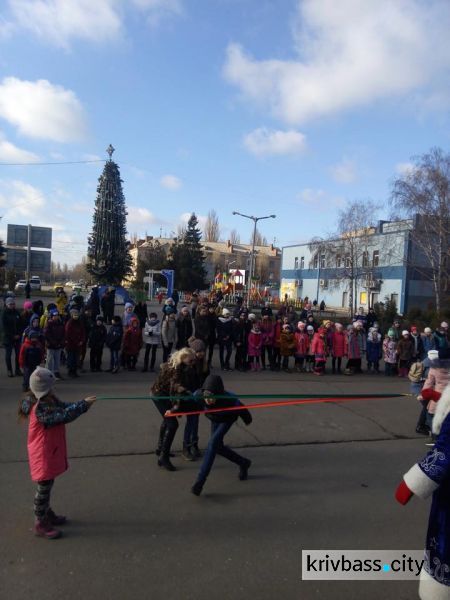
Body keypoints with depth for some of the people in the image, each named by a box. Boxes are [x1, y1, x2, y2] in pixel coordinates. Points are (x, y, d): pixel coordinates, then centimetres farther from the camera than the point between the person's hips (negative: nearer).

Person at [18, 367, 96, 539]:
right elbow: (64, 416, -33)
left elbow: (65, 407, 2)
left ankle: (47, 514, 40)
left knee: (47, 486, 23)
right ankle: (40, 524, 20)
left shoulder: (49, 401, 1)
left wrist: (83, 403, -15)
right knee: (44, 488, 5)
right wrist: (84, 404, -28)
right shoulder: (40, 409, -29)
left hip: (50, 451, 9)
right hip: (43, 454, -9)